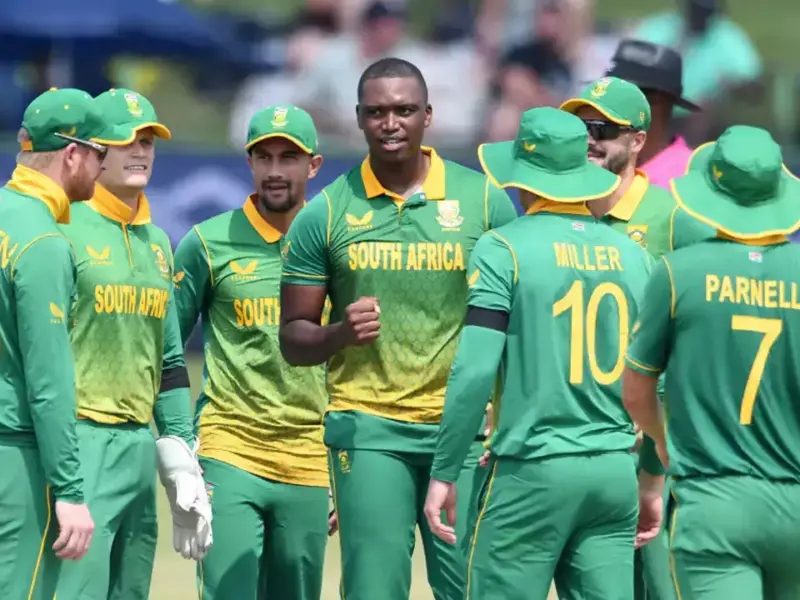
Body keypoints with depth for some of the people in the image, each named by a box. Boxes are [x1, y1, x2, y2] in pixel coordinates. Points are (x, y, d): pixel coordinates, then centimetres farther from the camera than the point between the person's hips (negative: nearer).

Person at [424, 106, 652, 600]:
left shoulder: (505, 249, -5)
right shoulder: (633, 255, 9)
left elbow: (475, 371, -12)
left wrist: (444, 472, -5)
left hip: (535, 470, -5)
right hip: (617, 471, 5)